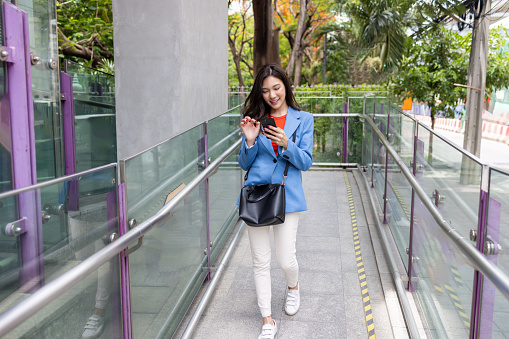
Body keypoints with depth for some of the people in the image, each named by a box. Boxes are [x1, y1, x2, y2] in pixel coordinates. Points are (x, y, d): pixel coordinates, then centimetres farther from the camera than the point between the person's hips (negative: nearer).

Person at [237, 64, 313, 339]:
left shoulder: (303, 119, 5)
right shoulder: (255, 119, 7)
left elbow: (306, 162, 1)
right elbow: (244, 164, 9)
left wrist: (286, 144, -17)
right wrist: (250, 142, -10)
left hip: (287, 195, -1)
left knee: (286, 259, 0)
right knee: (261, 262, 5)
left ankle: (293, 287, 38)